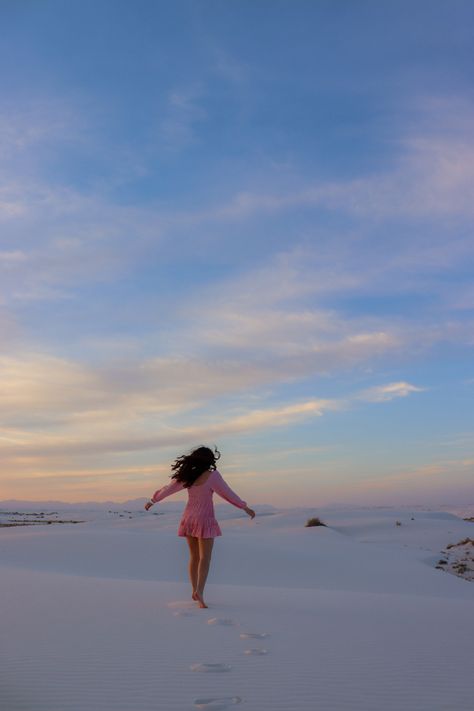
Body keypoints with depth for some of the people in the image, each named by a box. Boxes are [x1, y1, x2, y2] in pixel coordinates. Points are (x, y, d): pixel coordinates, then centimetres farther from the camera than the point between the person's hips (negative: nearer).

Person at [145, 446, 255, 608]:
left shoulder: (186, 475, 0)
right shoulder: (212, 475, -13)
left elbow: (167, 489, 10)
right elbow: (228, 494, -8)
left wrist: (152, 501, 25)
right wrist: (245, 507, 2)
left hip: (189, 519, 5)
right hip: (204, 520, -5)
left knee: (194, 557, 16)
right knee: (205, 558, -4)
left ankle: (195, 591, 22)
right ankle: (199, 591, -19)